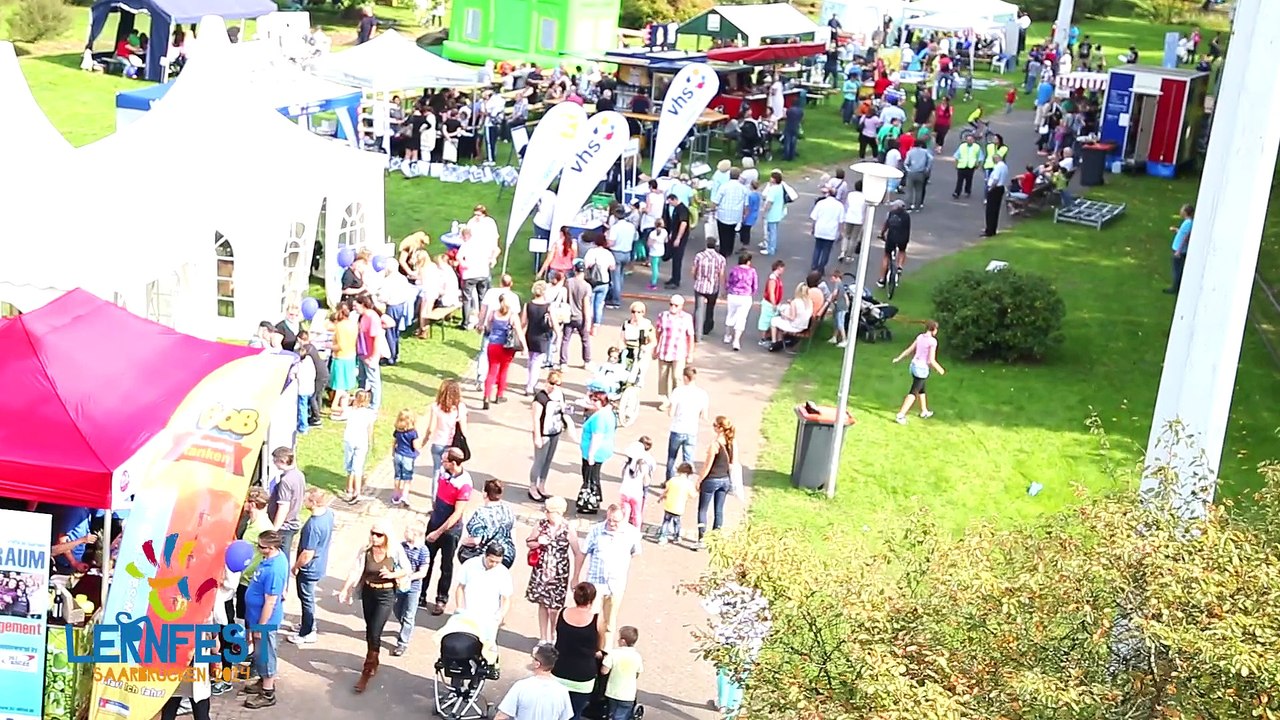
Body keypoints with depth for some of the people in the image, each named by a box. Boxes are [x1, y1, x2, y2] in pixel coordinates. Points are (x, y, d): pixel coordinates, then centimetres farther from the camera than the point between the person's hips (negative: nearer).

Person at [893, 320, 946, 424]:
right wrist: (940, 369, -4)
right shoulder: (932, 341, -17)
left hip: (914, 365, 8)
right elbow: (931, 360, -18)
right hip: (922, 368, -8)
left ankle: (924, 411, 44)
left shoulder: (920, 337, 2)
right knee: (913, 393, -4)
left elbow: (909, 350, 6)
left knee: (921, 390, 26)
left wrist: (898, 358, 16)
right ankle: (901, 415, -11)